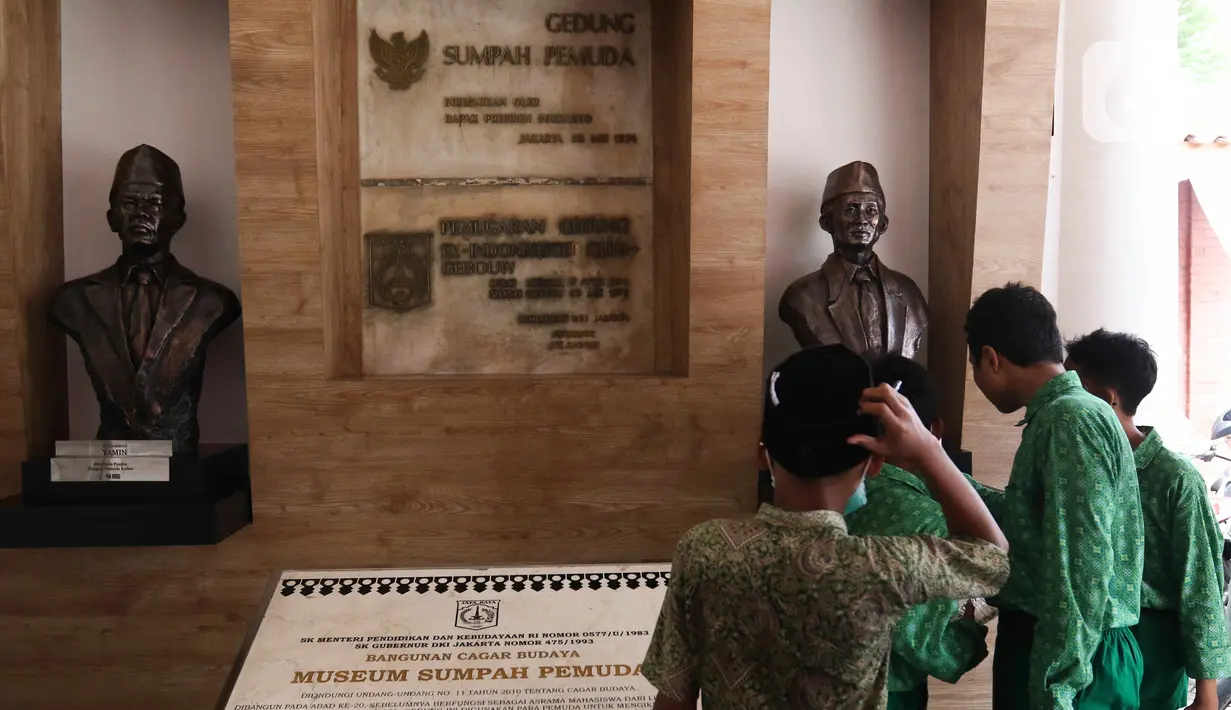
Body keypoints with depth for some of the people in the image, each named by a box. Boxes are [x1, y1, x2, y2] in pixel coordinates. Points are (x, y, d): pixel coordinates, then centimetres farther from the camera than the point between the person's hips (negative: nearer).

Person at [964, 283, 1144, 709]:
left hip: (1073, 661, -9)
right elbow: (1030, 518, 23)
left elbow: (1082, 572, -24)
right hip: (1040, 642, 9)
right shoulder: (1062, 415, 12)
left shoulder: (1070, 420, -19)